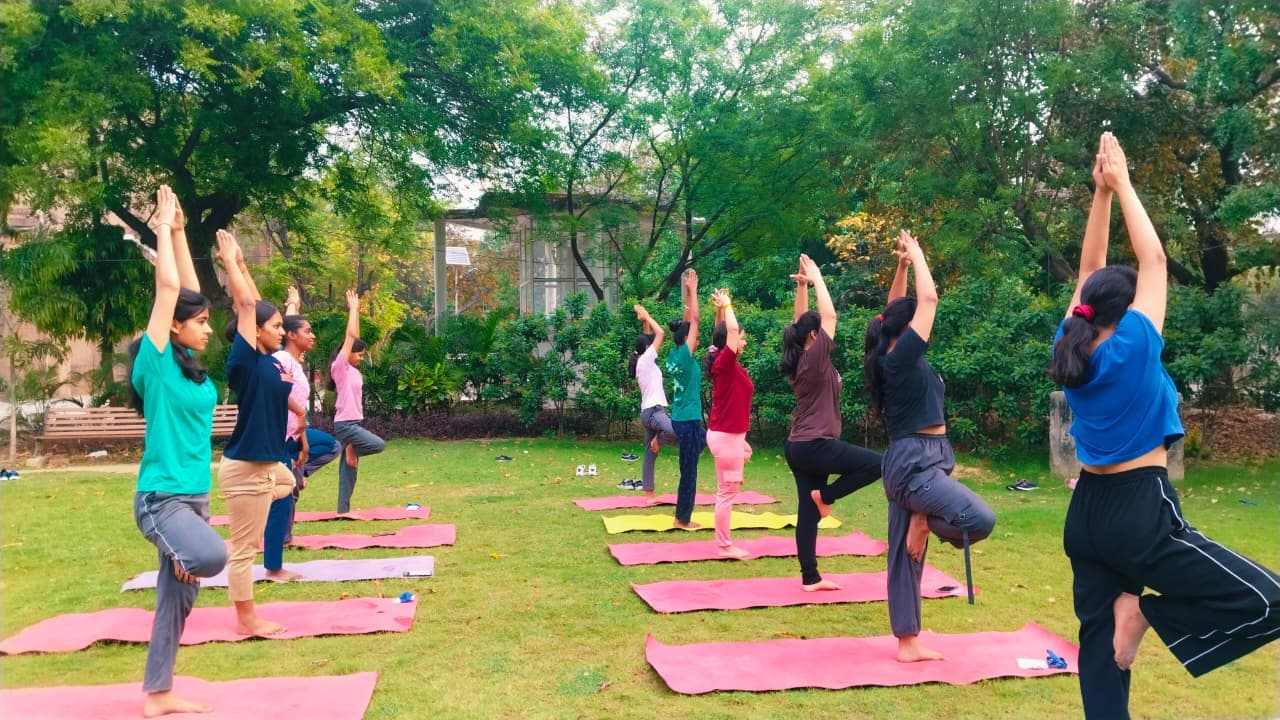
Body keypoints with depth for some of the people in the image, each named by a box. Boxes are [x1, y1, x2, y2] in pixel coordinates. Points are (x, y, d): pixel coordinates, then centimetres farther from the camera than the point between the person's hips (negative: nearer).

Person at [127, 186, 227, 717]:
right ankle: (181, 559, 2)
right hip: (161, 497, -8)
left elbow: (189, 290, 11)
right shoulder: (155, 362, -10)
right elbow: (168, 288, -14)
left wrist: (178, 230, 15)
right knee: (213, 557, -33)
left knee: (177, 598, 12)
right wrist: (165, 226, -5)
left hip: (194, 497, 8)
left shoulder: (191, 368, 8)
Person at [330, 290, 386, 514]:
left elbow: (355, 338, 16)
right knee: (379, 445, -21)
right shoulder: (340, 367, -7)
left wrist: (357, 311, 18)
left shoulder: (354, 372, 13)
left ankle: (343, 510, 13)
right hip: (344, 424, -8)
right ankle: (348, 449, 3)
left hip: (353, 423, 8)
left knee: (348, 470, 8)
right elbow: (350, 336, -9)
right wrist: (353, 308, -4)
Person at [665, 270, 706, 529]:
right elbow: (695, 320, -14)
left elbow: (687, 322, 13)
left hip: (682, 418, 9)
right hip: (688, 420, -9)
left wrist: (688, 293, 13)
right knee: (688, 471, 1)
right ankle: (683, 519, 9)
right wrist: (692, 291, -7)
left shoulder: (674, 355, 6)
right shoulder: (684, 356, -16)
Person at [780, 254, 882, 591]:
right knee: (877, 464, -7)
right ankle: (825, 496, 1)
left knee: (807, 512, 8)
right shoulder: (815, 358, -13)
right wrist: (816, 279, -5)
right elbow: (830, 316, -13)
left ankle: (810, 578, 11)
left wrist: (801, 286, 14)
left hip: (799, 446, 9)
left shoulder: (797, 360, 9)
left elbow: (803, 321, 19)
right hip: (815, 445, -9)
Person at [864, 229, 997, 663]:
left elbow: (895, 310, 25)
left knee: (906, 555, 11)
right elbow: (929, 299, -11)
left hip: (914, 463, 10)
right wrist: (916, 256, 1)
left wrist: (902, 266, 20)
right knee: (980, 520, -26)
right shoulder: (901, 358, -13)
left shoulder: (890, 358, 11)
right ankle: (924, 521, 1)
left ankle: (908, 644, 17)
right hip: (915, 463, -10)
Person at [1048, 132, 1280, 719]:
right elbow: (1153, 260, -6)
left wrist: (1101, 194, 9)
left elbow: (1089, 271, 11)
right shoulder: (1133, 348, -13)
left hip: (1085, 513, 8)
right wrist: (1121, 186, 0)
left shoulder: (1070, 349, 2)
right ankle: (1146, 611, -6)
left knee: (1100, 637, 11)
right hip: (1141, 513, -7)